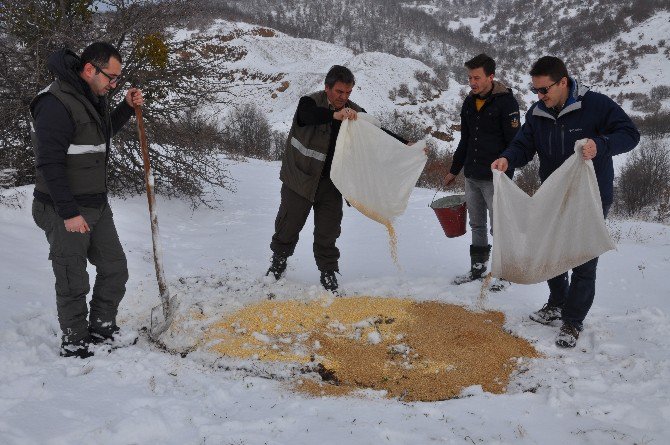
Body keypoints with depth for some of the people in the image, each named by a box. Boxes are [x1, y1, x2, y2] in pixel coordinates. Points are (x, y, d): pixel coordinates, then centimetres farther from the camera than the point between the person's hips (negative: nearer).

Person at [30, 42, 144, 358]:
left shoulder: (93, 98, 9)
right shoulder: (56, 103, -20)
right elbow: (49, 164, -23)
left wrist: (126, 108, 11)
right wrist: (69, 213, -23)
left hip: (97, 205, 9)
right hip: (65, 212, -9)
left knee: (114, 269, 14)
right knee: (73, 283, 2)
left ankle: (102, 330, 30)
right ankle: (74, 344, 19)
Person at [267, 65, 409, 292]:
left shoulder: (354, 112, 1)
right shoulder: (311, 102, -14)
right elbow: (307, 115, -37)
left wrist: (406, 144, -5)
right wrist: (335, 114, -55)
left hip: (331, 182, 3)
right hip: (300, 178, -3)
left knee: (328, 231, 6)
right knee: (289, 224, 9)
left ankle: (328, 273, 21)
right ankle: (279, 261, 33)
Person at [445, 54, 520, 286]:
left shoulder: (506, 102, -10)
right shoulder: (469, 102, 11)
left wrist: (505, 174, -19)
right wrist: (454, 170, 21)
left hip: (495, 178, -7)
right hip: (471, 177, 7)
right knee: (477, 225, 15)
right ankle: (477, 267, 26)